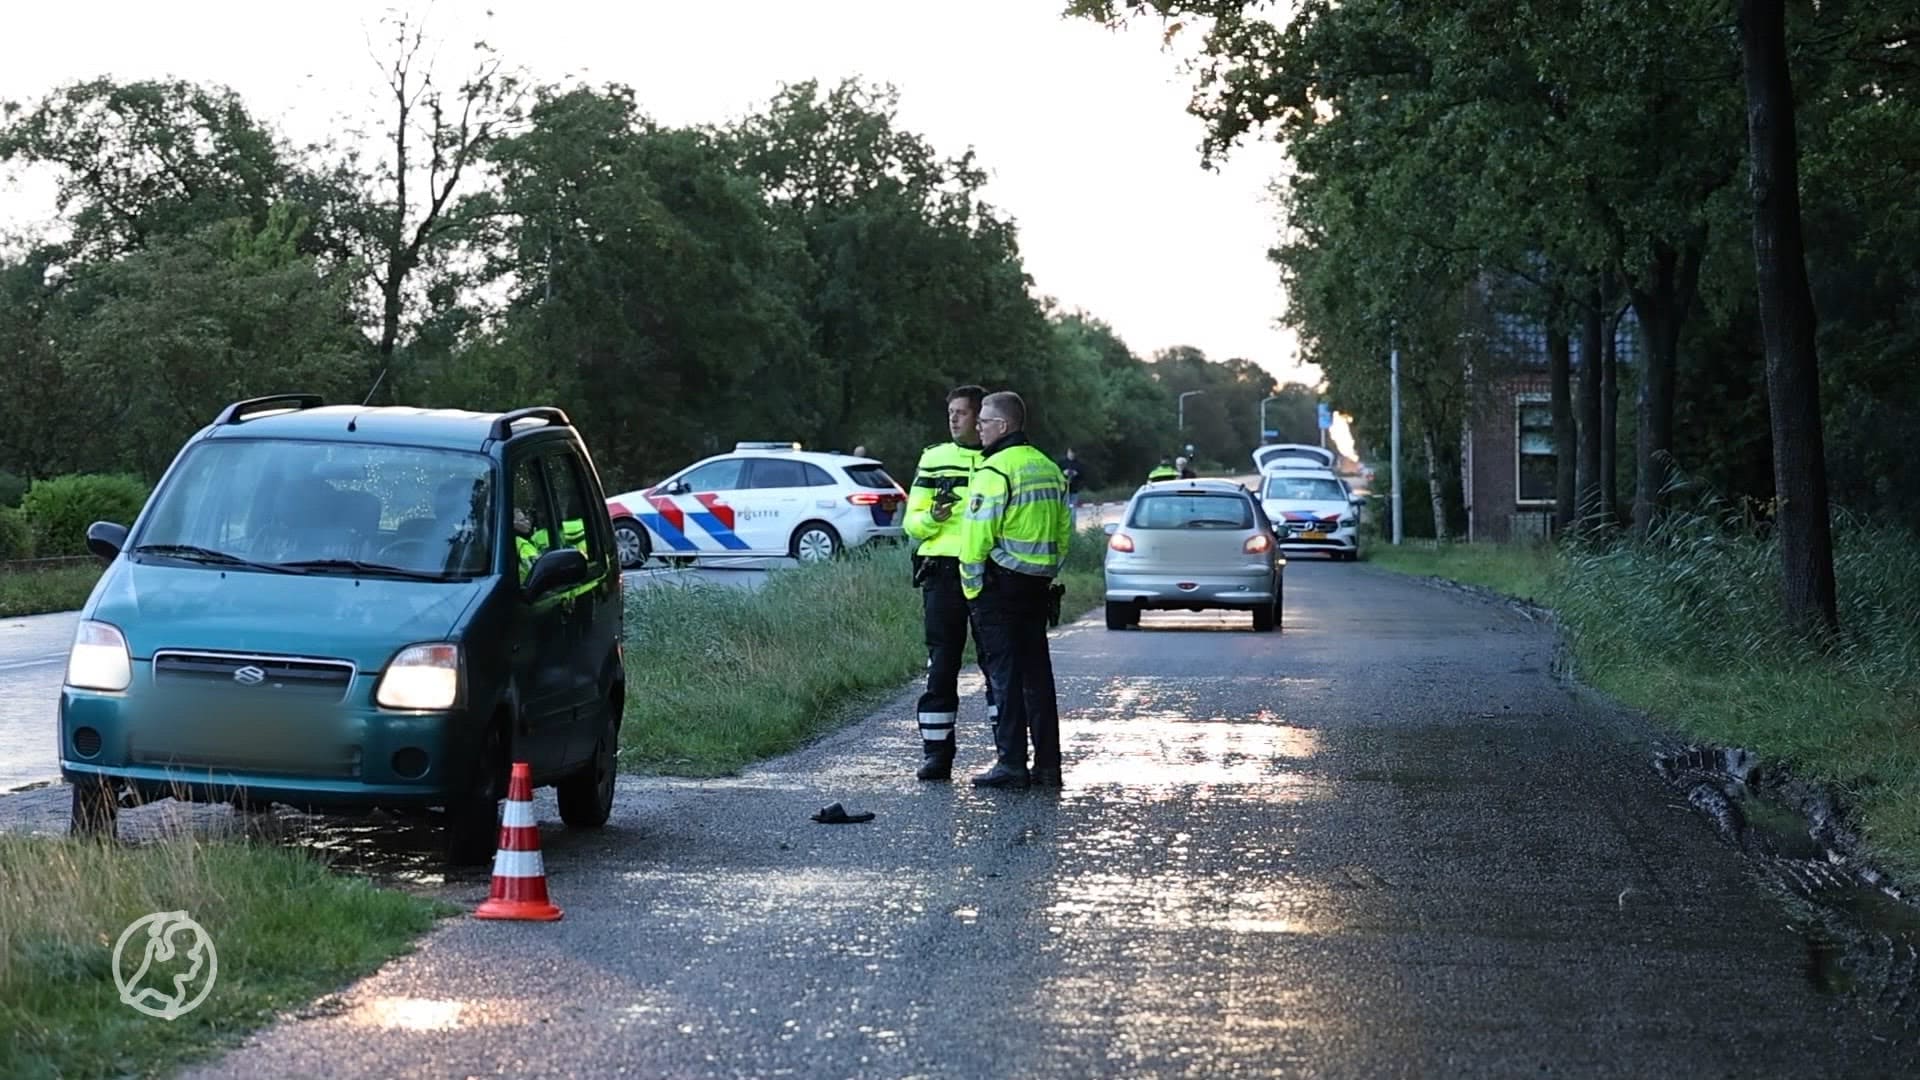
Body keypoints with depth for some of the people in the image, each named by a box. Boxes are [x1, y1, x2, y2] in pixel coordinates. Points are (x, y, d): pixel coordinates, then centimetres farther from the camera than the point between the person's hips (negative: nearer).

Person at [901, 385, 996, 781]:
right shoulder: (934, 458, 10)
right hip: (943, 571, 0)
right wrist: (932, 518, -12)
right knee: (941, 664, 1)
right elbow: (911, 522, 9)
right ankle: (936, 753, 4)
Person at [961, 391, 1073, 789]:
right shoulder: (1050, 469, 14)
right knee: (1037, 671, 11)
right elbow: (1064, 531, 17)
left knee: (1005, 671, -3)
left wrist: (971, 587, -8)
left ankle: (1011, 764, -3)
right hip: (1038, 587, 8)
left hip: (1000, 583, -8)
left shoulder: (996, 470, -13)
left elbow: (977, 535, -16)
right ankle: (1048, 764, 12)